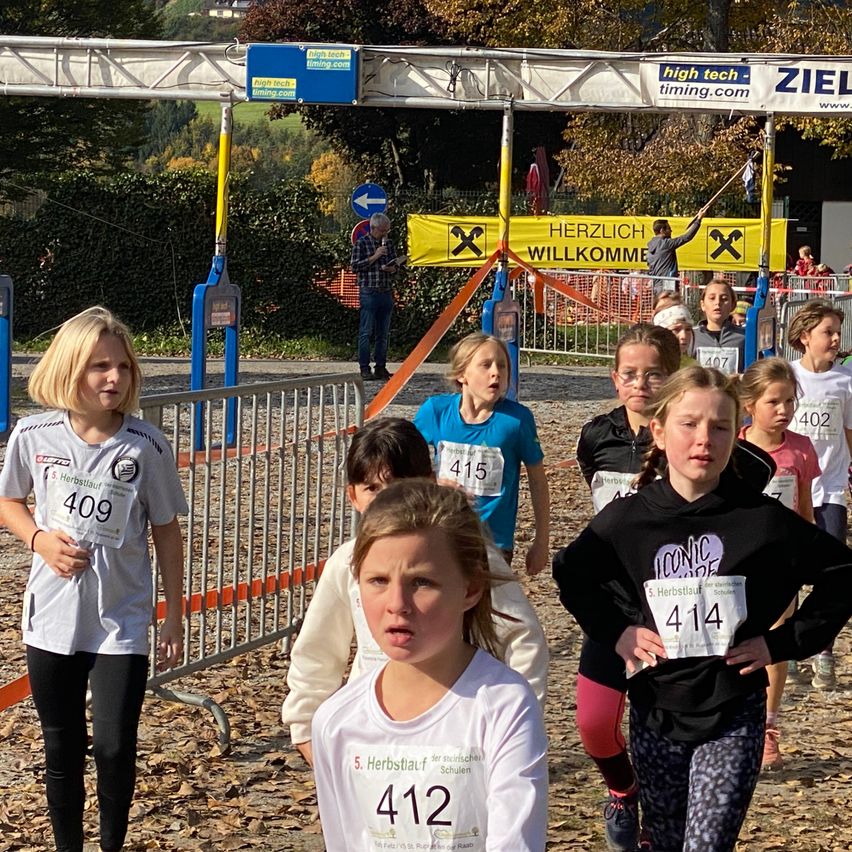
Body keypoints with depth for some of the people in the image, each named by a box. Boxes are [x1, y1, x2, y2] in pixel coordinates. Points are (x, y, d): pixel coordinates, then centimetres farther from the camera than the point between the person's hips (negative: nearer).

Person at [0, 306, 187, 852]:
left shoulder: (147, 446, -10)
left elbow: (167, 533, -1)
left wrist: (175, 617, 2)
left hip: (122, 622, -2)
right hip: (53, 620, 2)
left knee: (113, 747, -6)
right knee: (62, 750, 11)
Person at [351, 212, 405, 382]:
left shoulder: (389, 244, 14)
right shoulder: (362, 243, -2)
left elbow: (397, 265, 22)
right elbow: (354, 266, -8)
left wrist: (393, 269, -1)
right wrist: (374, 257, -14)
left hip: (387, 292, 6)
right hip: (369, 292, -5)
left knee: (383, 333, 7)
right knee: (366, 332, -5)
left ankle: (381, 367, 12)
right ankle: (364, 368, -3)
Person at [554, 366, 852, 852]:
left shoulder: (762, 519, -10)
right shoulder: (627, 520, -5)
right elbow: (572, 573, 13)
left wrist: (784, 643, -6)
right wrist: (613, 631, 1)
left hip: (733, 715, -2)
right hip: (656, 711, 2)